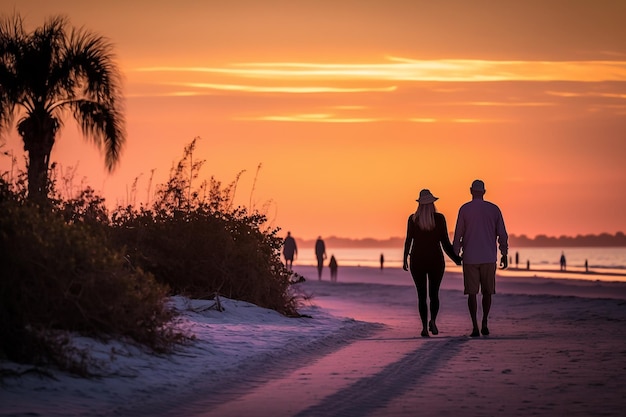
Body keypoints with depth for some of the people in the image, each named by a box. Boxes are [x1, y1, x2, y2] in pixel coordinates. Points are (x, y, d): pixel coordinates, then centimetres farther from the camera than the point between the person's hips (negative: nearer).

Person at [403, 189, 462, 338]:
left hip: (417, 260, 0)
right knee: (434, 294, 12)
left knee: (422, 296, 8)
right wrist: (455, 258, 7)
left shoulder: (413, 219, -2)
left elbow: (408, 240, -5)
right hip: (436, 260, 0)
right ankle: (433, 321, -12)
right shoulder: (439, 218, -4)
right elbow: (445, 242, -4)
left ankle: (424, 327, -4)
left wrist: (405, 259, 6)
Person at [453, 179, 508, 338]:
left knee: (472, 293, 2)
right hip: (489, 258, 1)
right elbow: (502, 234, 3)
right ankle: (485, 324, 10)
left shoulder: (464, 209, -2)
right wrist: (504, 255, 10)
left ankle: (475, 327, -5)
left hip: (470, 258, -1)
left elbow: (458, 234, -1)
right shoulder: (494, 209, 3)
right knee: (487, 292, 14)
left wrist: (456, 254, 9)